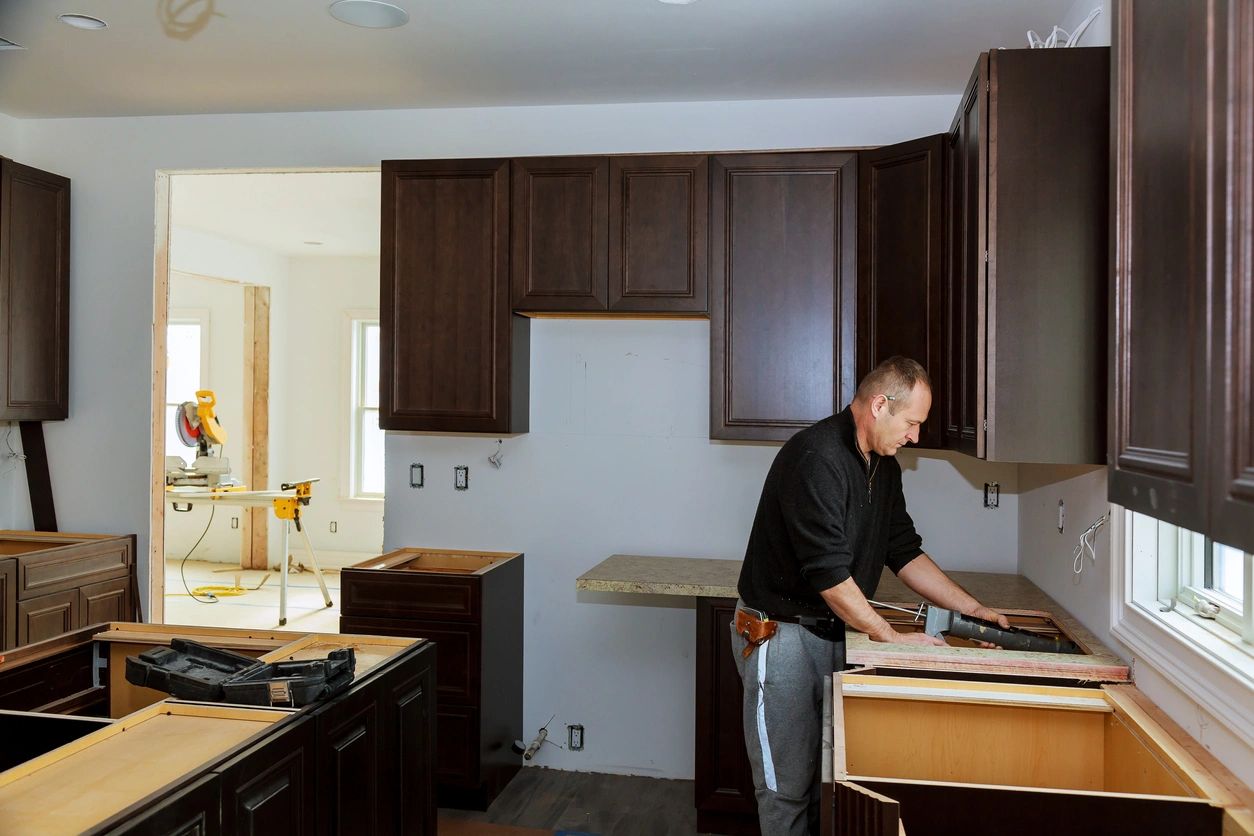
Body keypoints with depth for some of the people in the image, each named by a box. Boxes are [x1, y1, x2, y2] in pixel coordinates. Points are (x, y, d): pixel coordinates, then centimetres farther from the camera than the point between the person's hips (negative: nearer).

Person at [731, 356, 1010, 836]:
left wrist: (973, 609, 8)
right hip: (780, 631, -8)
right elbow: (829, 573, -25)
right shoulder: (816, 458, -22)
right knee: (788, 786, 0)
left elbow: (905, 552, 15)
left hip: (835, 630, 8)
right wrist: (892, 637, -19)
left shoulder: (883, 465, 9)